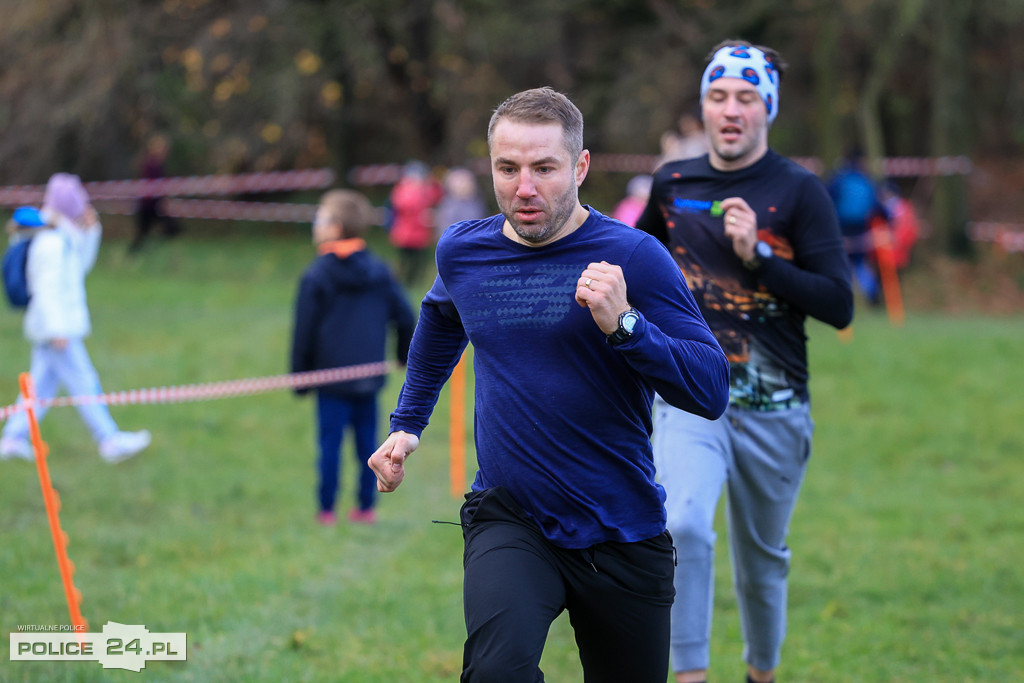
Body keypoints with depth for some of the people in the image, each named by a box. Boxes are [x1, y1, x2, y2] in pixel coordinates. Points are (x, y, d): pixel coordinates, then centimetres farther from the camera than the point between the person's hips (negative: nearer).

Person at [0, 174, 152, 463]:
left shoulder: (62, 239, 11)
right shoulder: (51, 243, -18)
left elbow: (81, 265, 23)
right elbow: (47, 289, -22)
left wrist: (91, 232, 11)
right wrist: (57, 330, -24)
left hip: (58, 327, 10)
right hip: (58, 327, -10)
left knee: (42, 384, 12)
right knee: (84, 383, -6)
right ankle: (110, 441, -3)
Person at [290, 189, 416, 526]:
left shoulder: (316, 276, -8)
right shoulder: (379, 271, 4)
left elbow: (304, 332, -6)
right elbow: (405, 316, 6)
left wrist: (300, 375, 2)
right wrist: (404, 354, 23)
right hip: (369, 376, 4)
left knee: (330, 442, 1)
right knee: (368, 441, 10)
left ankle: (327, 509, 4)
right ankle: (366, 507, 14)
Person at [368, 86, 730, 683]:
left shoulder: (632, 257, -10)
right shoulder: (461, 252, 3)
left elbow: (712, 391, -17)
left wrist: (624, 324, -29)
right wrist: (407, 426, 28)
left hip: (622, 536, -1)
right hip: (508, 519, 1)